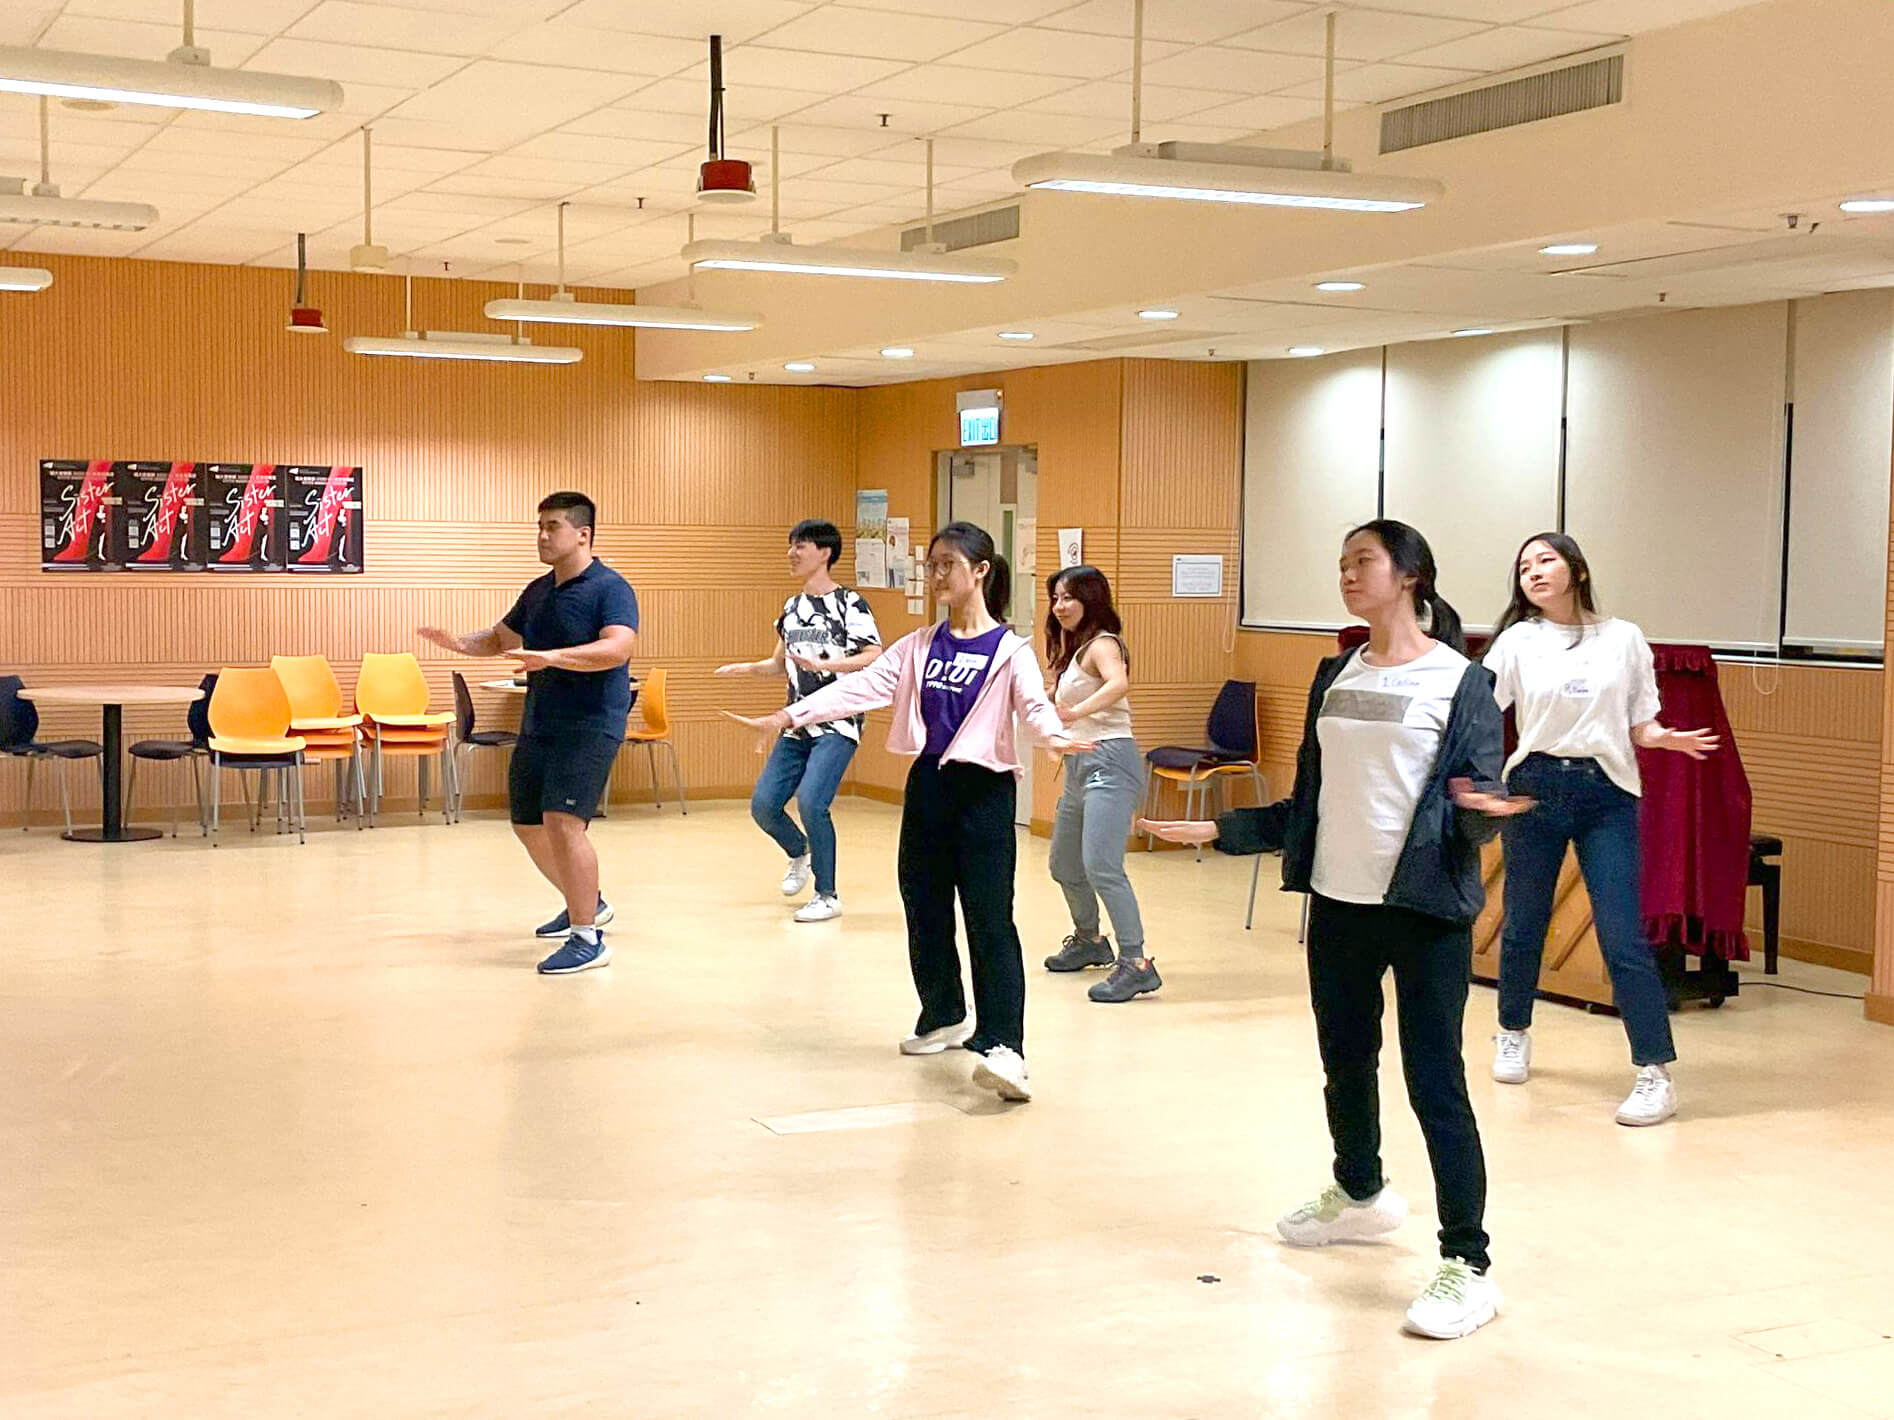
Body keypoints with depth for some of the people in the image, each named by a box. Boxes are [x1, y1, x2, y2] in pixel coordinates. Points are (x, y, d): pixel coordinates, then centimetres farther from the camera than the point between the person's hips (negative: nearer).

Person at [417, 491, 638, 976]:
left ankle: (587, 939, -12)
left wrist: (553, 656, -38)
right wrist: (461, 643, 7)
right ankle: (586, 903, 38)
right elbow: (502, 638, 27)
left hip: (589, 726, -9)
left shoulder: (610, 588, -11)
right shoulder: (538, 591, 13)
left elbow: (617, 648, -27)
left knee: (562, 822, -20)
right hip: (538, 726, 9)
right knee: (529, 825, 15)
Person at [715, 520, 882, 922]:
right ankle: (801, 852, 33)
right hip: (798, 724, 7)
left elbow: (874, 658, -16)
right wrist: (745, 668, 5)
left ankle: (828, 897, -5)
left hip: (838, 725, -7)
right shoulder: (792, 607, 14)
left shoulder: (849, 603, -7)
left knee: (811, 800, -22)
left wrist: (822, 664, -27)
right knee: (763, 804, 0)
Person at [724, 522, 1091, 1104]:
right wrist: (787, 716, -10)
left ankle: (1002, 1047, -17)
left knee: (990, 921, -12)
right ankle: (945, 1018, 33)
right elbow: (862, 687, 1)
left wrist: (1055, 735, -44)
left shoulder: (1009, 650, -5)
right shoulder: (919, 646, 9)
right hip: (927, 786, 6)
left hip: (984, 791, -6)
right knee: (925, 914, 14)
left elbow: (1034, 701, -21)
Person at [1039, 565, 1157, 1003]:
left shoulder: (1101, 644, -9)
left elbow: (1118, 683, -32)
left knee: (1100, 866, -22)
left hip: (1109, 761, -10)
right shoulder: (1072, 649, 20)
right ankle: (1089, 940, 42)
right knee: (1064, 867, 21)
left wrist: (1077, 712, -43)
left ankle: (1136, 964, -22)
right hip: (1079, 765, 10)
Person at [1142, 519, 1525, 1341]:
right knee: (1344, 1061, 18)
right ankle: (1359, 1194, 43)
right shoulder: (1336, 676, 10)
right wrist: (1219, 831, 11)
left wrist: (1484, 811, -31)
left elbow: (1478, 801, -9)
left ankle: (1467, 1265, 1)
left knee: (1433, 1081, -6)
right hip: (1337, 901, 6)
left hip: (1424, 905, -6)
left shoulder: (1462, 681, -7)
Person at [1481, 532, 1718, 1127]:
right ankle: (1514, 1034, 37)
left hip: (1606, 794, -1)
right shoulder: (1517, 642, 2)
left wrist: (1666, 738, -13)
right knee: (1523, 925, 12)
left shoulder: (1624, 639, 5)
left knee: (1622, 936, -8)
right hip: (1535, 788, 1)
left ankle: (1656, 1073, -3)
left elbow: (1638, 724, 8)